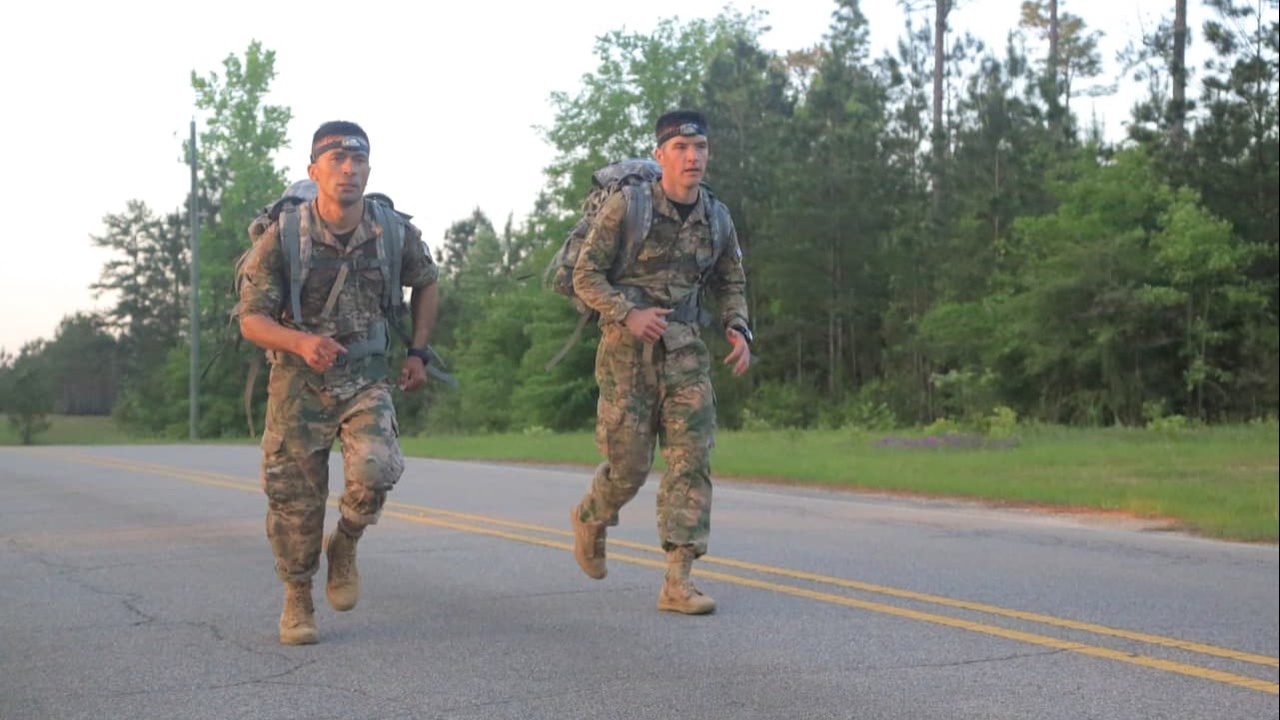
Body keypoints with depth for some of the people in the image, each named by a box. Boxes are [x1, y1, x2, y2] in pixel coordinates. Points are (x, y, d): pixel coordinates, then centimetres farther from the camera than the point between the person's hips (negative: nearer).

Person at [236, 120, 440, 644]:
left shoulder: (394, 232, -6)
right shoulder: (281, 237, -13)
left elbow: (425, 283, 15)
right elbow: (252, 320, -12)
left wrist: (417, 352, 7)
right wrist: (302, 342, -31)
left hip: (365, 378, 1)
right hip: (298, 382, -1)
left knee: (375, 469, -23)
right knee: (295, 497, 2)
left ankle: (345, 545, 9)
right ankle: (297, 600, 25)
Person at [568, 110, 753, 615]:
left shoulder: (716, 217, 6)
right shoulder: (626, 207, -8)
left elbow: (730, 284, 18)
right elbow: (586, 275, -6)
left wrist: (738, 330, -1)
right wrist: (628, 314, -21)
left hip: (685, 350, 4)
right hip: (628, 347, -4)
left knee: (692, 459, -8)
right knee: (629, 463, 0)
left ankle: (677, 581, -7)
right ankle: (589, 520, 35)